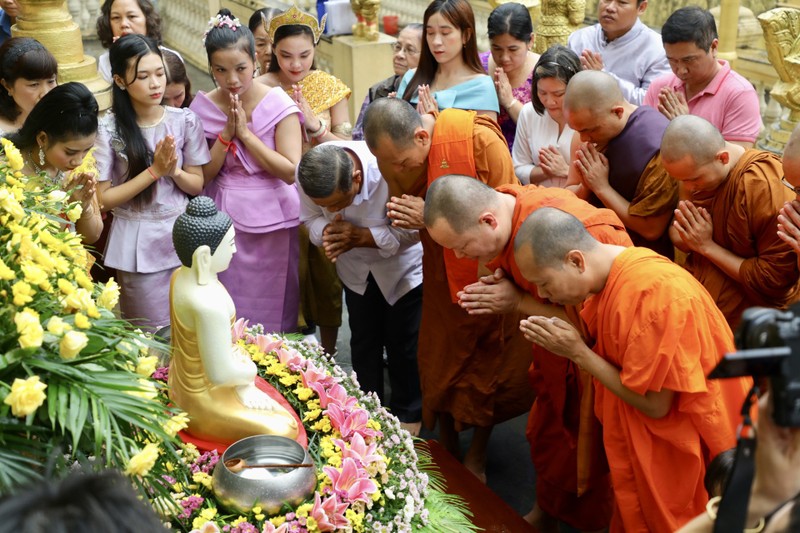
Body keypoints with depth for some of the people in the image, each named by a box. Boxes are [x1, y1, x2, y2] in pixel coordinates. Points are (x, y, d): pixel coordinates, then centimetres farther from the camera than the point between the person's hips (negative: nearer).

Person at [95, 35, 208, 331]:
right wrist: (154, 171, -18)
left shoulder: (185, 121, -5)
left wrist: (174, 170, -19)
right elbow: (104, 200, -11)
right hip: (138, 243, -2)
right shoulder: (108, 130, -12)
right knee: (152, 334, 10)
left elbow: (197, 186, 2)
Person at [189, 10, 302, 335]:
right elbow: (203, 175, -4)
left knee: (272, 311, 7)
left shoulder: (278, 105, -9)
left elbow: (290, 171, -16)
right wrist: (227, 132, -16)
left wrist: (245, 133, -17)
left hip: (272, 221, -2)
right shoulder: (203, 107, -2)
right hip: (224, 219, 2)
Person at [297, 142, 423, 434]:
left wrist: (360, 236, -39)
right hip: (357, 266, 4)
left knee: (403, 343, 6)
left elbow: (413, 232, -29)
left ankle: (408, 414, 28)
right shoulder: (308, 174, -28)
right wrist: (327, 232, -34)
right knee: (363, 341, 14)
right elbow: (311, 218, -10)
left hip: (403, 265, -3)